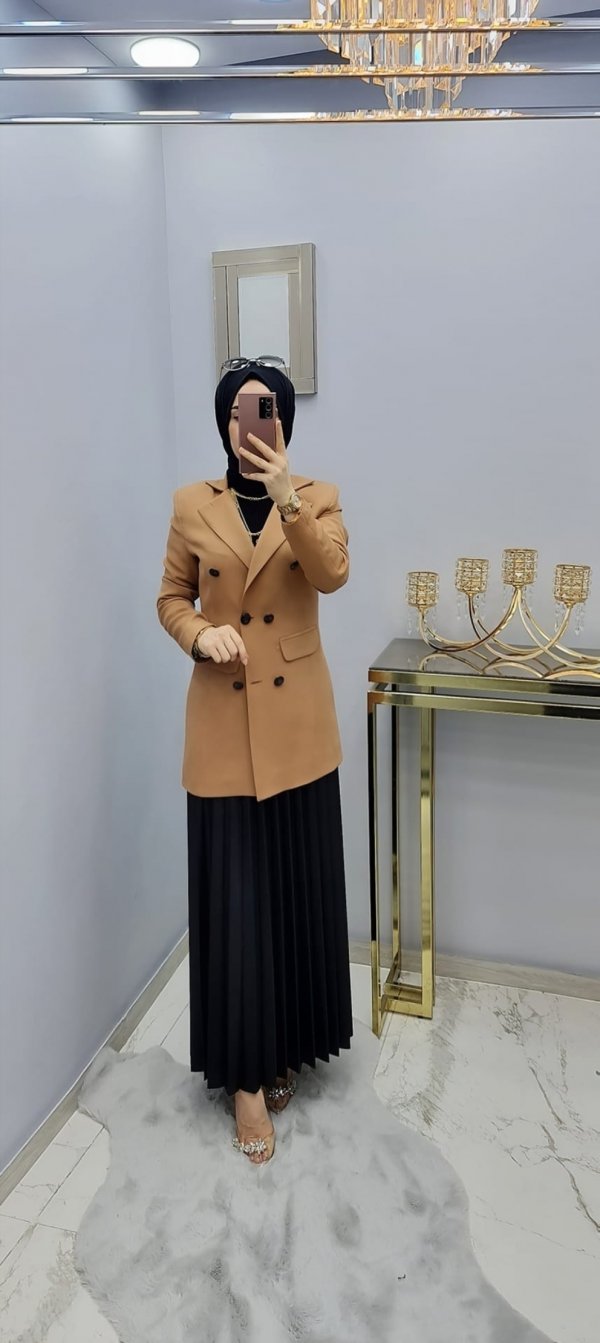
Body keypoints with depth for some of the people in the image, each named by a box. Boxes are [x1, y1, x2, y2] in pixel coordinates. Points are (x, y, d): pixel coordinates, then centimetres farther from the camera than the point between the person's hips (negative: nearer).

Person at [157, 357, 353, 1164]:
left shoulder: (316, 497, 2)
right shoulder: (192, 505, 4)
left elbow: (332, 574, -16)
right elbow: (171, 598, 8)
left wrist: (287, 496, -27)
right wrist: (200, 635, -12)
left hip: (297, 720, 1)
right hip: (224, 722, 0)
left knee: (299, 892, 11)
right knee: (234, 899, 3)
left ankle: (289, 1046, 33)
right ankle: (247, 1075, 18)